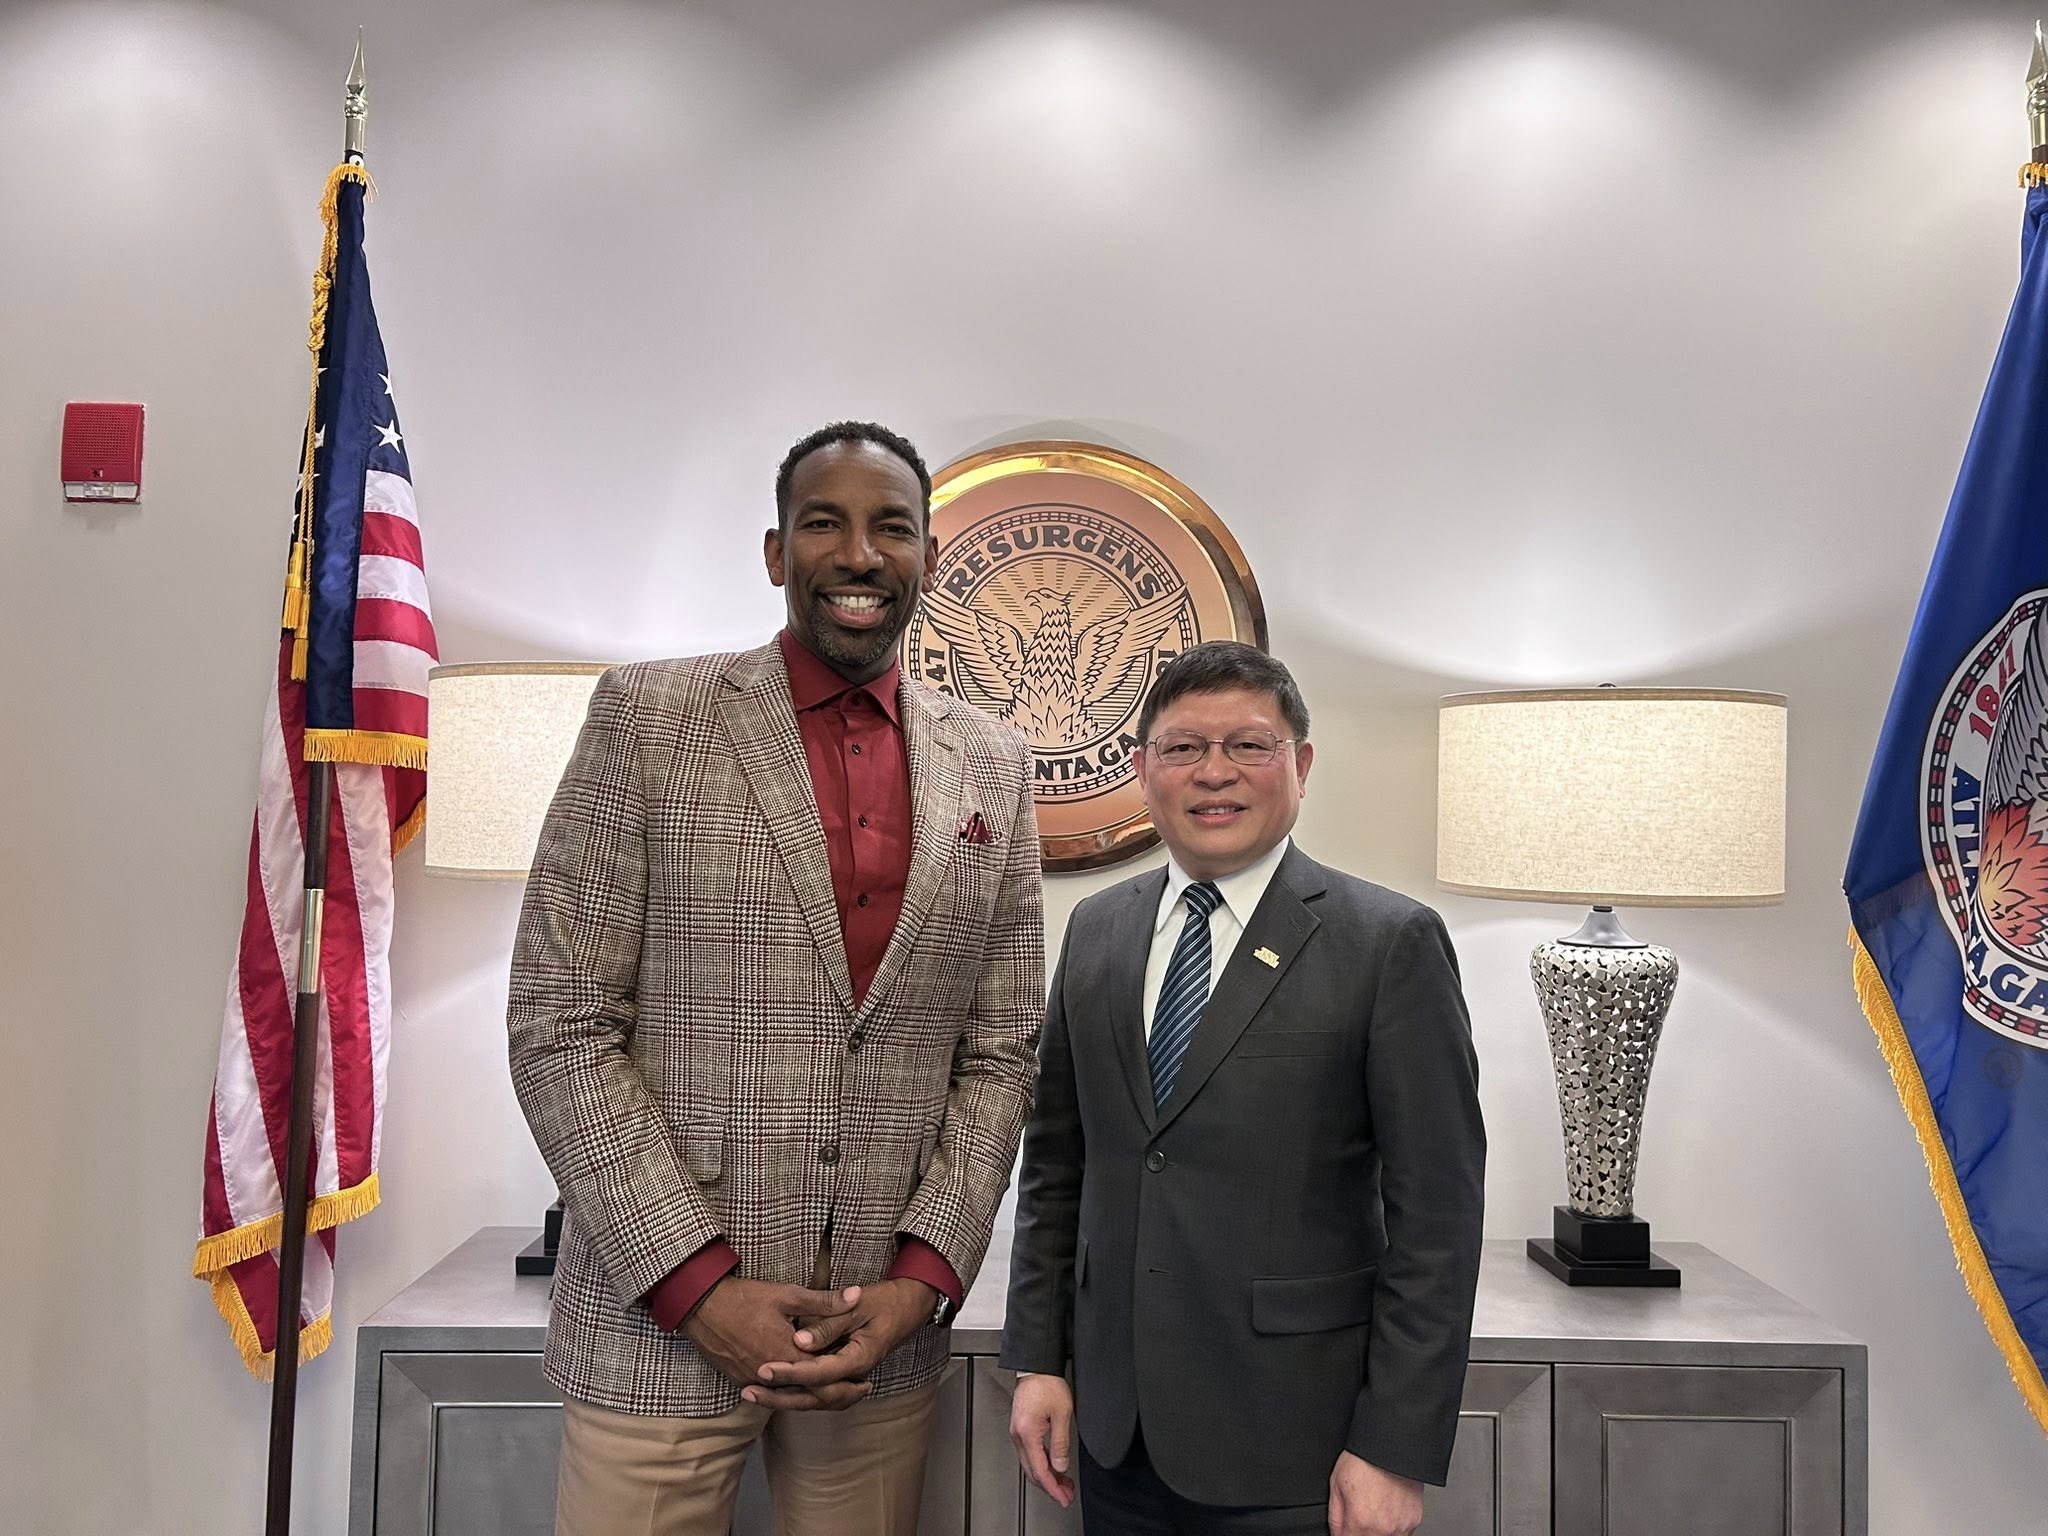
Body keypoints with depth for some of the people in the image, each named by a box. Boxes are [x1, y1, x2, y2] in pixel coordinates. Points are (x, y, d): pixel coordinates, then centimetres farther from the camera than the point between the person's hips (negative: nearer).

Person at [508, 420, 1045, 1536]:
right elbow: (560, 1028, -7)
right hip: (659, 1321, -2)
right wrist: (699, 1284, -12)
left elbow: (1002, 1053, 6)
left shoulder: (991, 766, 5)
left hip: (886, 1328, 3)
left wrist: (922, 1279, -4)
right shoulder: (650, 715, -4)